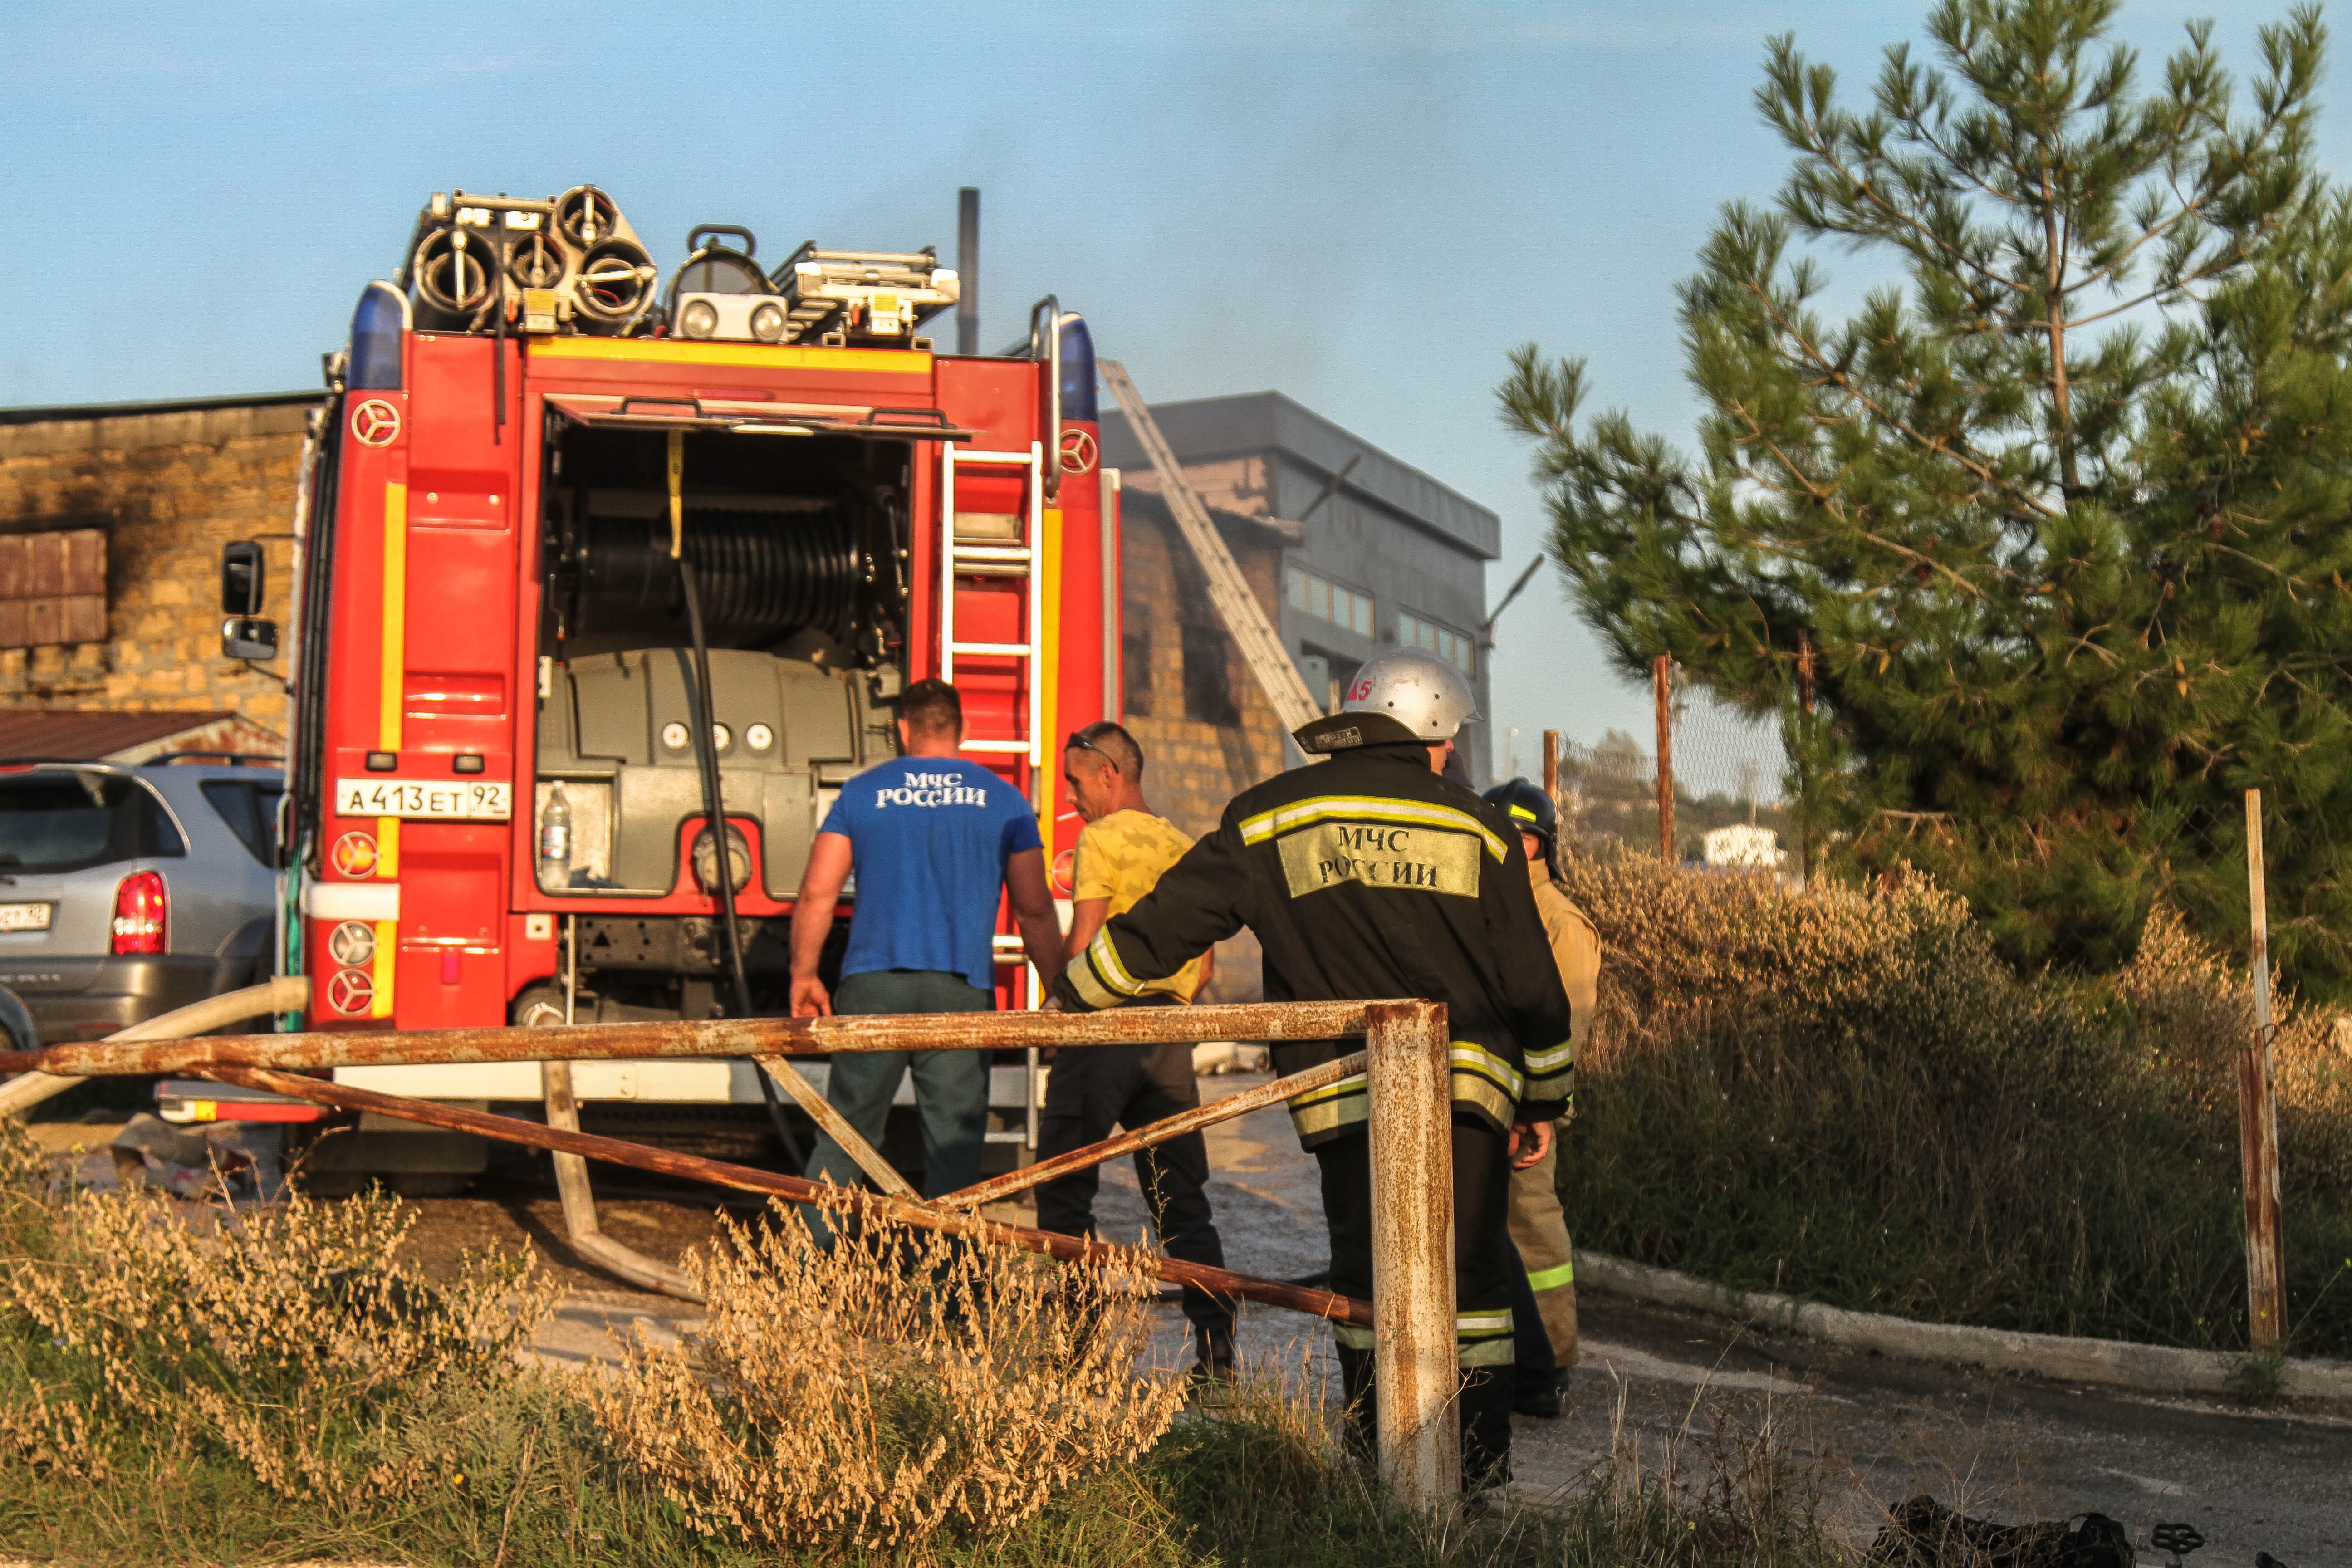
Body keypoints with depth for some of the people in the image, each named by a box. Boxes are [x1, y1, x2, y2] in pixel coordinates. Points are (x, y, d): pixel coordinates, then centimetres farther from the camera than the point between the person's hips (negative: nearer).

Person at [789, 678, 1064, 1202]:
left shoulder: (862, 792, 9)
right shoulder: (1003, 799, 8)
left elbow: (817, 893, 4)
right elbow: (1035, 910, 6)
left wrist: (804, 976, 14)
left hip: (873, 982, 1)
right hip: (963, 991, 0)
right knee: (954, 1141, 3)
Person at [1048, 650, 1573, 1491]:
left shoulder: (1267, 820, 8)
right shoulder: (1475, 826, 8)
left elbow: (1167, 920, 10)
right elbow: (1532, 984, 9)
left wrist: (1071, 997, 21)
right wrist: (1543, 1101, 18)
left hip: (1342, 1090, 0)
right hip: (1467, 1077, 0)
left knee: (1365, 1273, 9)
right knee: (1471, 1270, 8)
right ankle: (1479, 1463, 10)